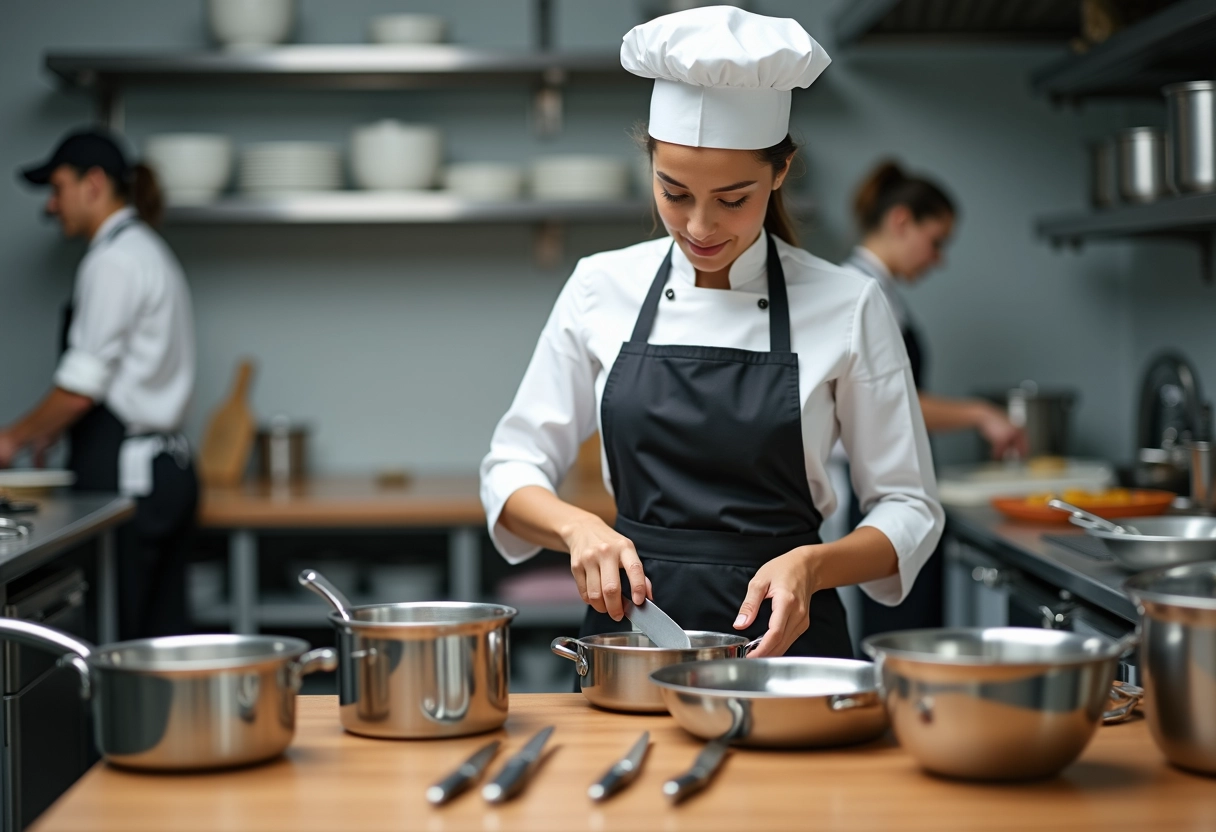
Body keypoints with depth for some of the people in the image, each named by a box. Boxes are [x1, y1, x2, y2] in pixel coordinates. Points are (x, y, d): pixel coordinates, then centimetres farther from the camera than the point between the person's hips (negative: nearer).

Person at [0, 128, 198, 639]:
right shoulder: (148, 252, 18)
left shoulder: (113, 261, -12)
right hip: (165, 466, 10)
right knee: (157, 642, 9)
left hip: (125, 475, -10)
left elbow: (82, 385, -15)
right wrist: (48, 433, 21)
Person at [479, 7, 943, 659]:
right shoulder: (602, 288, 3)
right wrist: (577, 526, -13)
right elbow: (512, 470, 8)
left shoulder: (846, 306, -3)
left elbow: (909, 510, 2)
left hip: (782, 634, -1)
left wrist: (811, 565, -17)